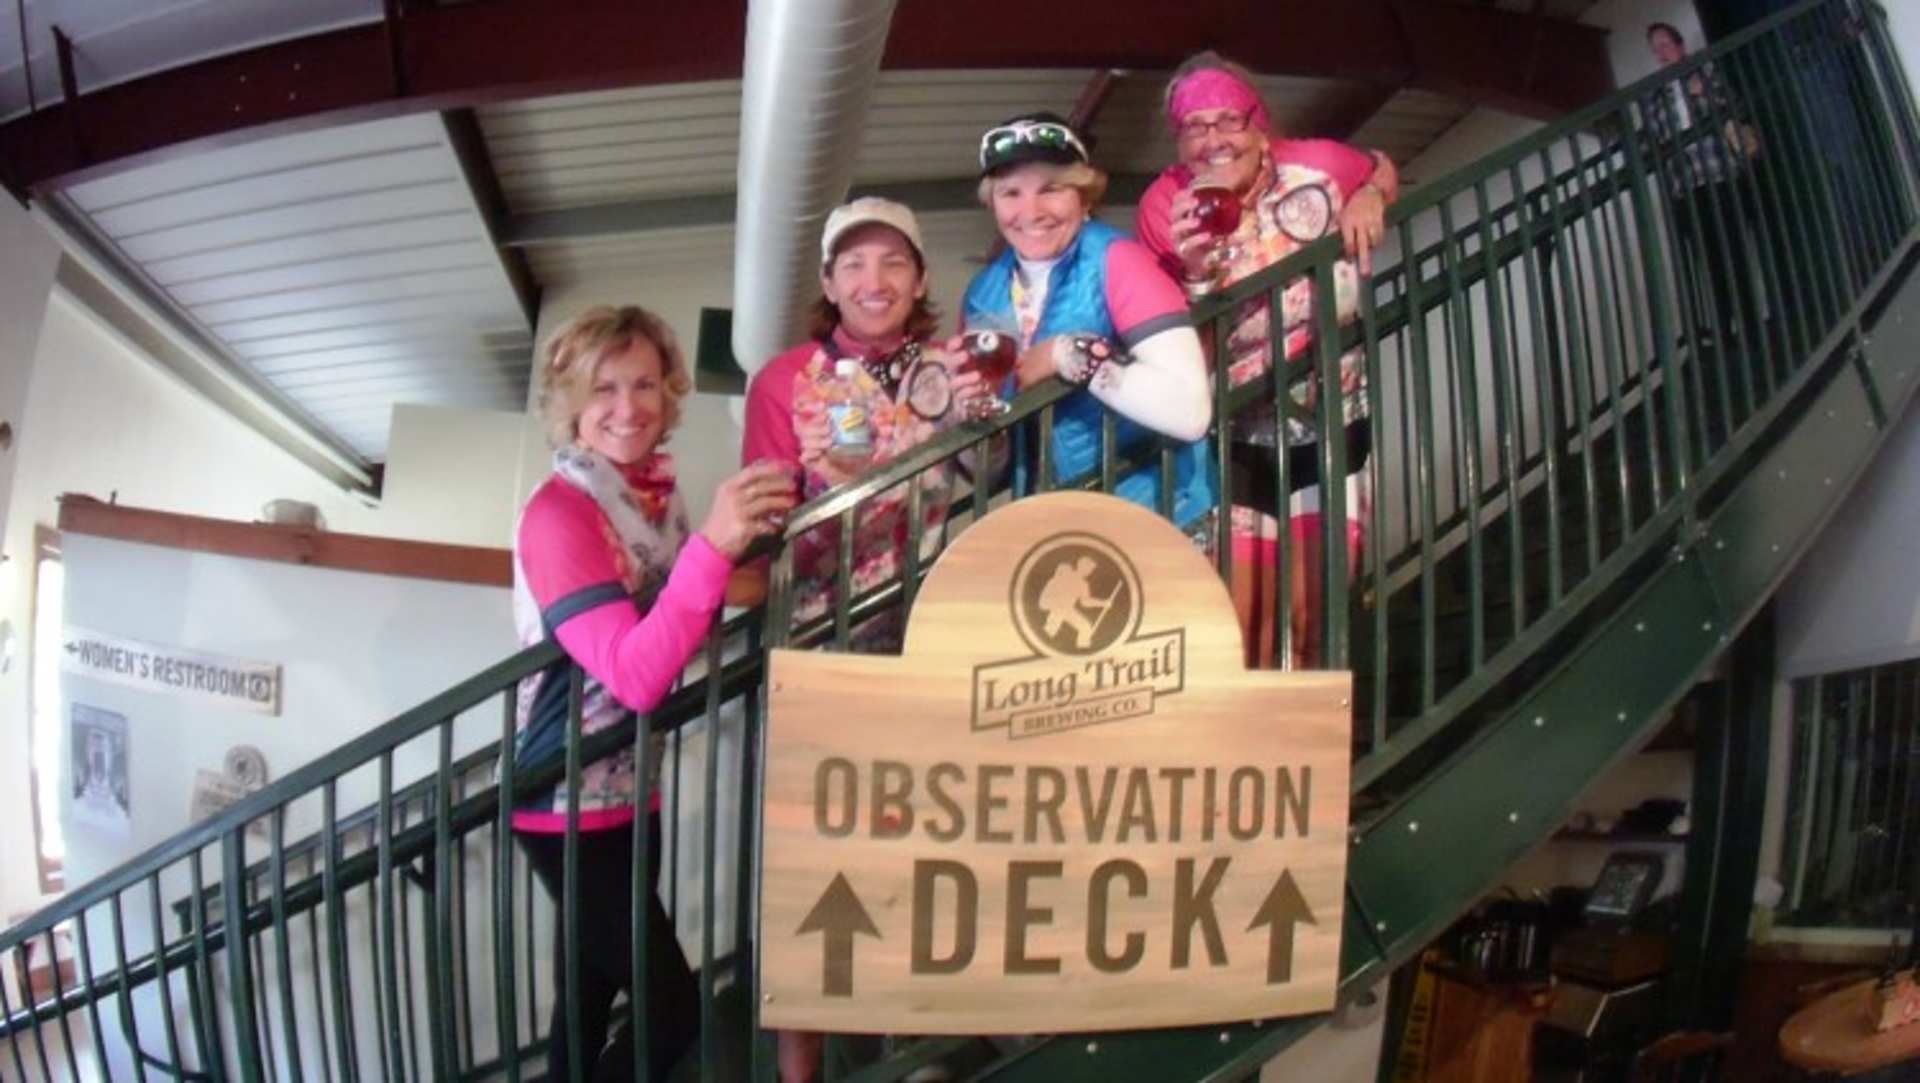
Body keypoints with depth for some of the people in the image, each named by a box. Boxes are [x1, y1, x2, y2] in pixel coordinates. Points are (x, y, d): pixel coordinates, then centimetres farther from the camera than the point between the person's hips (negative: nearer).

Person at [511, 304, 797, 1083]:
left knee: (591, 1007, 18)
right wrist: (713, 546, -39)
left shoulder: (658, 493, 3)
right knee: (673, 1008, -3)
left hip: (630, 792, 7)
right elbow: (634, 676, -31)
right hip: (570, 805, -7)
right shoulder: (558, 512, -20)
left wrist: (751, 548, 1)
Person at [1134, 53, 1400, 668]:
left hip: (1332, 427, 2)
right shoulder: (1165, 206, -12)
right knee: (1238, 628, -3)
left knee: (1312, 622, 7)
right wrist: (1197, 275, -32)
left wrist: (1369, 197, -9)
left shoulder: (1314, 165, -10)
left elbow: (1382, 169, 14)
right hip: (1234, 440, -2)